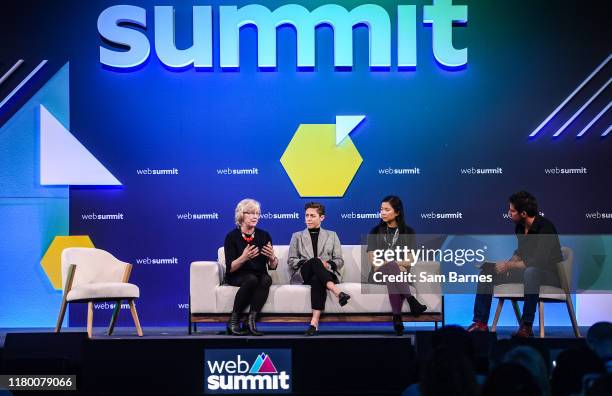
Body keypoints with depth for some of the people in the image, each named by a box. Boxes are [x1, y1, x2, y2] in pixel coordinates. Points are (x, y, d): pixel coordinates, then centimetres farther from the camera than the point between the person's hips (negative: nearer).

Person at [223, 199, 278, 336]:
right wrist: (243, 258, -31)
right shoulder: (232, 237, -4)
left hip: (259, 274, 3)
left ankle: (251, 321, -32)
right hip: (236, 277, -3)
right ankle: (233, 321, -25)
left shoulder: (264, 236, 5)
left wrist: (272, 257, -18)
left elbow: (273, 266, 5)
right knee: (252, 279, -36)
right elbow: (230, 268, -12)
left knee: (266, 279, -32)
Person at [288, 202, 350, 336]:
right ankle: (338, 293, -55)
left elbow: (339, 261, 13)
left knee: (317, 280, -40)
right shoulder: (297, 236, 21)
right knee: (315, 261, -37)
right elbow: (291, 261, 11)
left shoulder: (332, 236, 22)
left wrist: (328, 264, -10)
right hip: (303, 276, 0)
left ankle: (315, 322, -54)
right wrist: (305, 263, -9)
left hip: (326, 274, 0)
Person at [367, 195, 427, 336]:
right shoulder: (375, 232, 12)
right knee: (392, 266, -38)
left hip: (400, 274, 0)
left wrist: (384, 262, -11)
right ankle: (411, 301, -52)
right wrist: (396, 264, -13)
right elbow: (373, 261, 2)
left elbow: (409, 261, 3)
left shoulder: (408, 232, 11)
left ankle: (397, 318, -51)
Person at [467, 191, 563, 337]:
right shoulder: (520, 227, 3)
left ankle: (527, 325, -36)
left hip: (550, 275, -8)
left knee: (531, 272, -43)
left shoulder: (545, 228, -22)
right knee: (487, 270, -1)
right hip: (526, 269, 8)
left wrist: (509, 265, -19)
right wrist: (508, 264, 0)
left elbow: (537, 262, -29)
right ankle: (481, 322, -3)